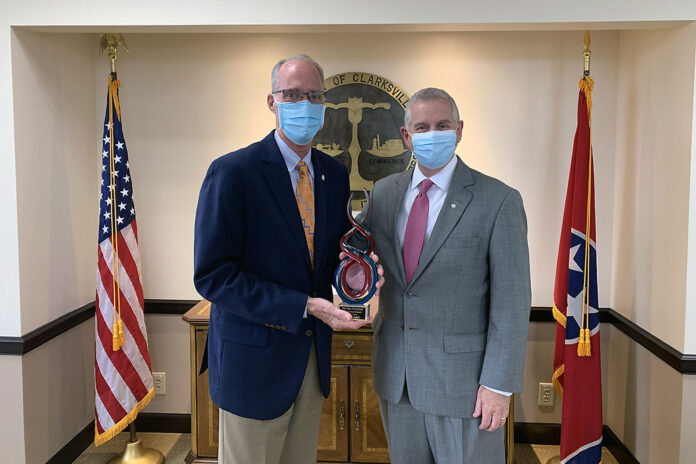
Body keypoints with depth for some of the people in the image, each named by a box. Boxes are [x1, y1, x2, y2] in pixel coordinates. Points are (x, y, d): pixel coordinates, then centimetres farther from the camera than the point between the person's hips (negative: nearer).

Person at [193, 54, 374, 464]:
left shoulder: (335, 174, 5)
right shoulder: (232, 172, -15)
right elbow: (212, 276, -19)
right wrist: (305, 307, -25)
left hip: (313, 353, 6)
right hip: (254, 357, -5)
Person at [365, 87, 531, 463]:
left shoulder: (498, 200, -10)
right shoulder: (384, 193, 4)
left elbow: (511, 301, -11)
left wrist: (499, 384, -13)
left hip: (463, 376, -4)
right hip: (395, 374, 5)